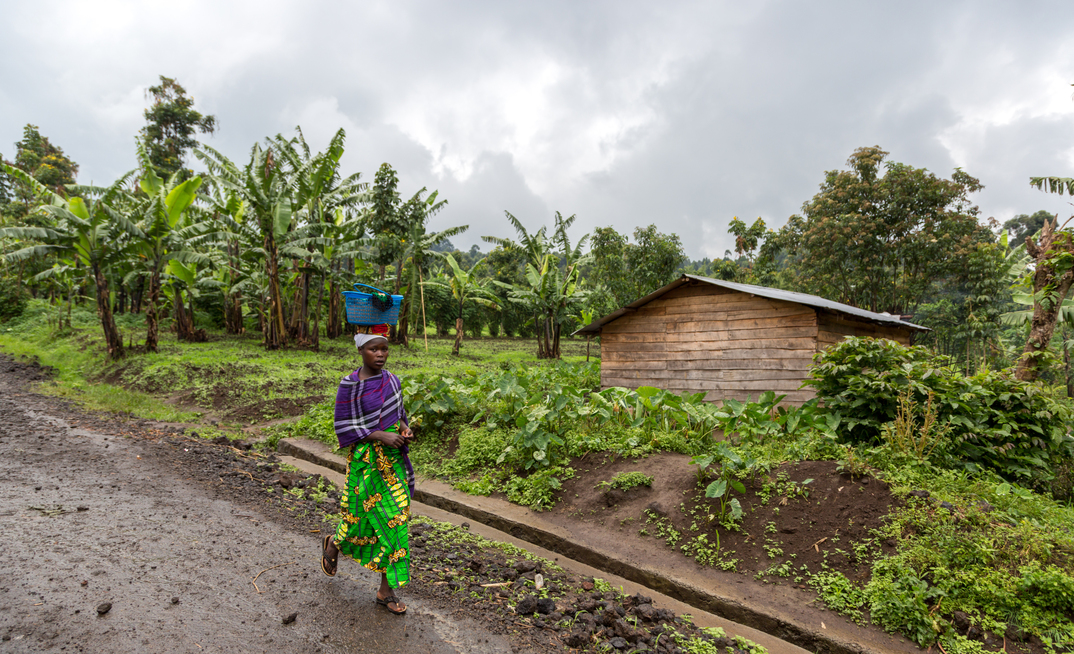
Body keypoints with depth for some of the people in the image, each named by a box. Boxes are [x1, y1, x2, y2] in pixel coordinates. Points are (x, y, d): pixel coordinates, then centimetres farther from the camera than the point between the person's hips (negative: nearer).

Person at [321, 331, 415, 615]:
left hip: (393, 459, 5)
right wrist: (381, 436, -21)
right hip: (366, 460, -5)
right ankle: (333, 545, 44)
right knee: (363, 521, 7)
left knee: (394, 522, 5)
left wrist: (405, 429, -6)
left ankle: (387, 591, 19)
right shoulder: (350, 385, -12)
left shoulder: (391, 381, 3)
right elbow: (343, 427, -12)